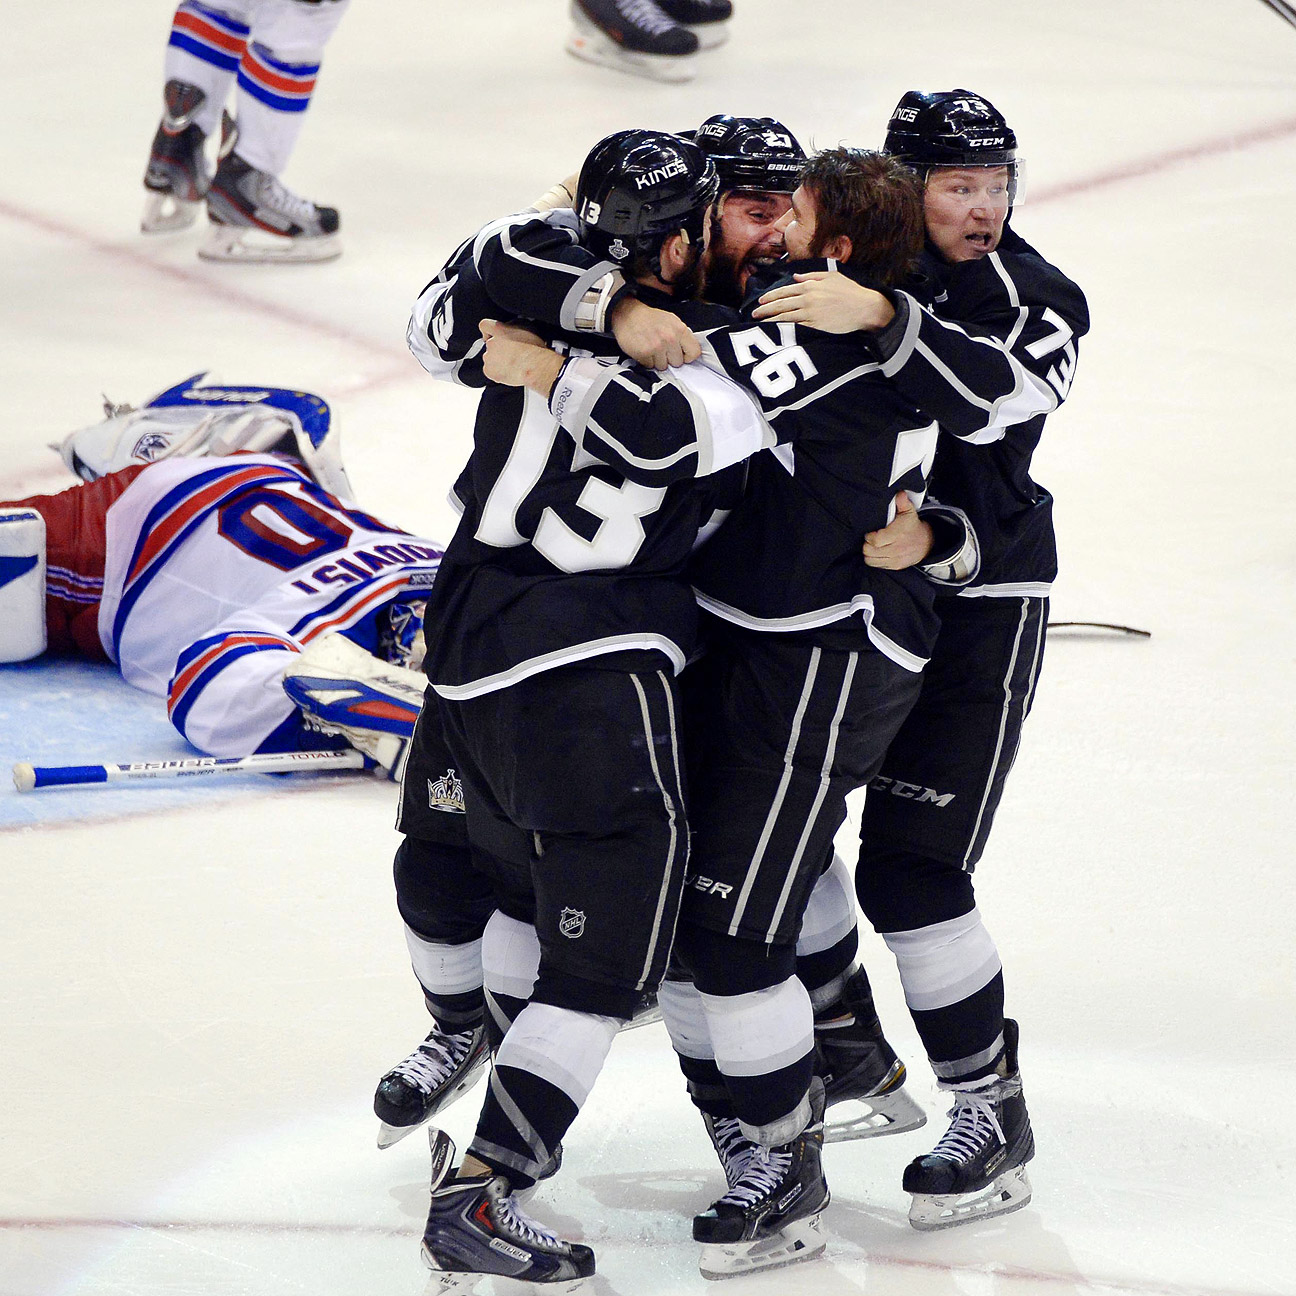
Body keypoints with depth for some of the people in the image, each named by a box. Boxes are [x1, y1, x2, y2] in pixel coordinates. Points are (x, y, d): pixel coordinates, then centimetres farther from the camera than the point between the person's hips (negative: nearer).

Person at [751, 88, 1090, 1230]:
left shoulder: (1033, 296, -9)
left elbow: (996, 390, -29)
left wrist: (882, 321, -44)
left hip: (976, 610, -5)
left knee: (907, 870, -10)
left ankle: (991, 1108, 2)